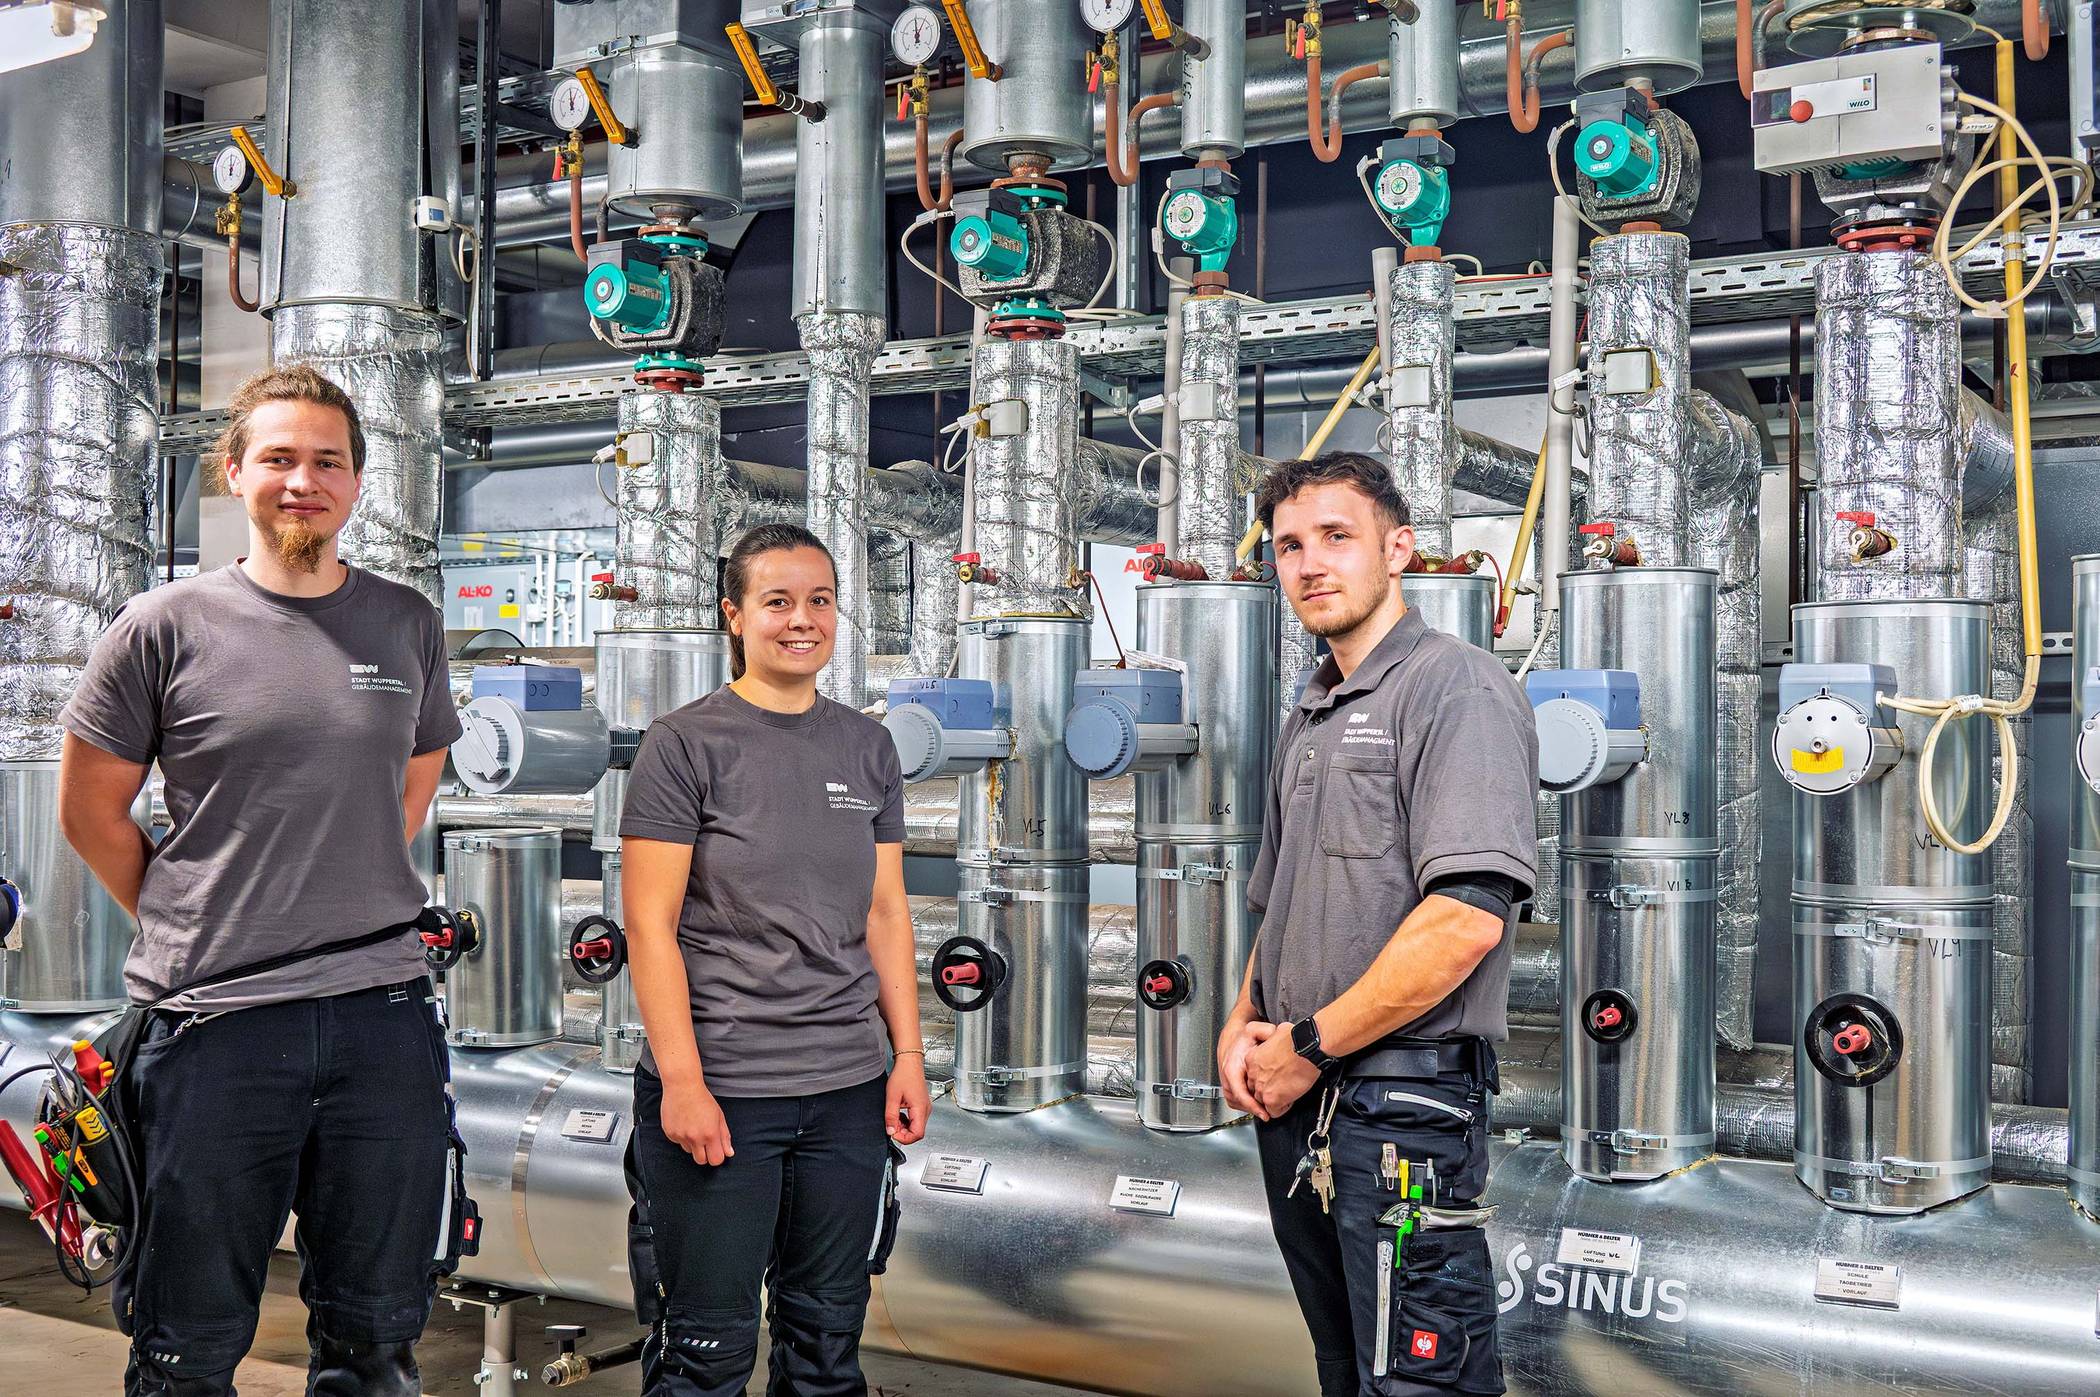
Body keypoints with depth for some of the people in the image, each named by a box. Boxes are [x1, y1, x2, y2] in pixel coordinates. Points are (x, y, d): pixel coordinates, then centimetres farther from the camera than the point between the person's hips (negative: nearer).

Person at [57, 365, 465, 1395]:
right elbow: (91, 809, 5)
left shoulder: (409, 626, 8)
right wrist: (189, 926, 5)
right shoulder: (164, 628, -2)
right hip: (214, 1018, -2)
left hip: (384, 1012, 3)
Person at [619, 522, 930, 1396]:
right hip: (718, 1093, -4)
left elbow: (886, 910, 13)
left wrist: (908, 1053, 6)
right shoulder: (685, 744, -4)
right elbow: (649, 923, -7)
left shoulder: (867, 747, 9)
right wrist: (681, 1081, -13)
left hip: (849, 1092, 4)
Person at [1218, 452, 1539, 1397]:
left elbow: (1467, 918, -22)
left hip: (1402, 1104, -8)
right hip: (1295, 1105, 9)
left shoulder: (1457, 689, -10)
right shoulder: (1307, 720, 17)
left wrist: (1308, 1044, -14)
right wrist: (1244, 1026, 6)